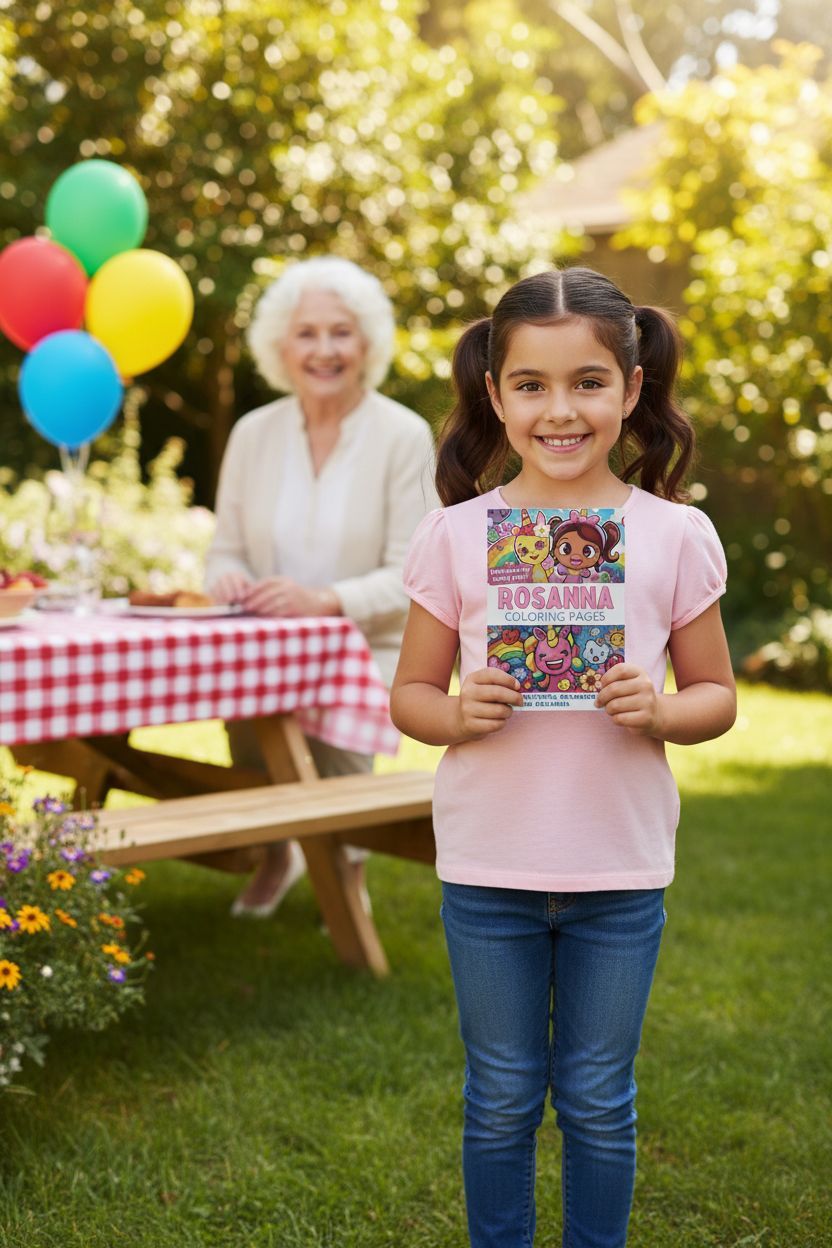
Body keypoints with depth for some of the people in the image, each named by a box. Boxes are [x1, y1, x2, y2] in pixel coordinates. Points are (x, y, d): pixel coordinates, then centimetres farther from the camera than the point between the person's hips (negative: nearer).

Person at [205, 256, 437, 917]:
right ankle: (274, 852, 4)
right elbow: (226, 550, 9)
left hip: (368, 648, -3)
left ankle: (346, 865, 1)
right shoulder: (253, 433, 4)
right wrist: (227, 577, -16)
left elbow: (413, 576, -12)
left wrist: (324, 600, -29)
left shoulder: (404, 436, -8)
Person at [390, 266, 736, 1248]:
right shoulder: (455, 535, -4)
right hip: (486, 869, 0)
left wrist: (659, 711, -18)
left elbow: (716, 695, 3)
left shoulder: (676, 535, -4)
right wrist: (462, 712, -19)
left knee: (598, 1101, 15)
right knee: (501, 1097, 15)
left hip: (621, 871, 0)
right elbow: (409, 695, 2)